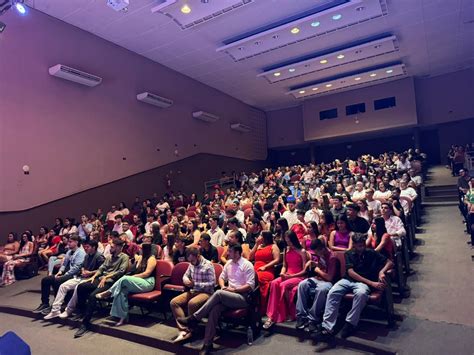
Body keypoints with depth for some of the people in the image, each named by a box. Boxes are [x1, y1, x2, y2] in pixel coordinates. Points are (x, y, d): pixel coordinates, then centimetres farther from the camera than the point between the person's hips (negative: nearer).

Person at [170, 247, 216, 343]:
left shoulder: (208, 265, -13)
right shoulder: (192, 264, 8)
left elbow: (212, 283, -15)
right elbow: (186, 275, 23)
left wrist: (195, 284, -19)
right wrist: (186, 280, -2)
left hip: (206, 293, -7)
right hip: (192, 291, 7)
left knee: (192, 303, -36)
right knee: (173, 302, -13)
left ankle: (190, 330, -15)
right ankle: (183, 330, -21)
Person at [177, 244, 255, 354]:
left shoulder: (247, 265, -9)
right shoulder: (229, 263, 12)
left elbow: (250, 286, -14)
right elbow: (222, 277, 19)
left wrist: (234, 289, -17)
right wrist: (223, 286, -2)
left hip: (243, 298, -6)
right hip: (229, 296, 6)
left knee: (218, 293, -30)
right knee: (215, 309, -26)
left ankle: (194, 318, -24)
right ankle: (207, 344, -25)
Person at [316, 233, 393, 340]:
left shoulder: (371, 253, 10)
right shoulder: (349, 254, 11)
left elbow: (390, 263, 10)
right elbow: (351, 272, -1)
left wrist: (381, 272, -13)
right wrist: (371, 283, -11)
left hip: (363, 282, -1)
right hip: (348, 280, 1)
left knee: (361, 293, -39)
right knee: (332, 293, -28)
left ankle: (350, 323, -25)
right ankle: (327, 327, -29)